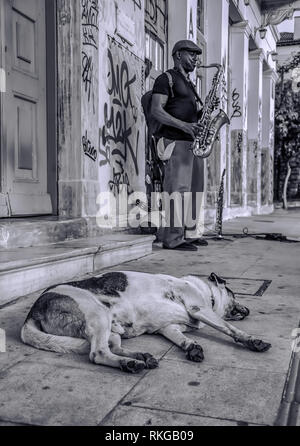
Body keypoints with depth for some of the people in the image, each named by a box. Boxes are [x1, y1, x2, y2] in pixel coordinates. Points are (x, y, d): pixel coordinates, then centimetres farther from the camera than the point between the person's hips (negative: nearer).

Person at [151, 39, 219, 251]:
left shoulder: (190, 84, 26)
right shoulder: (166, 79, -1)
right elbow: (156, 111, -12)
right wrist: (184, 126, -22)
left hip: (194, 142, 9)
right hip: (176, 142, -9)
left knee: (195, 189, 7)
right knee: (178, 189, -12)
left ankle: (190, 234, 14)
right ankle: (173, 238, -10)